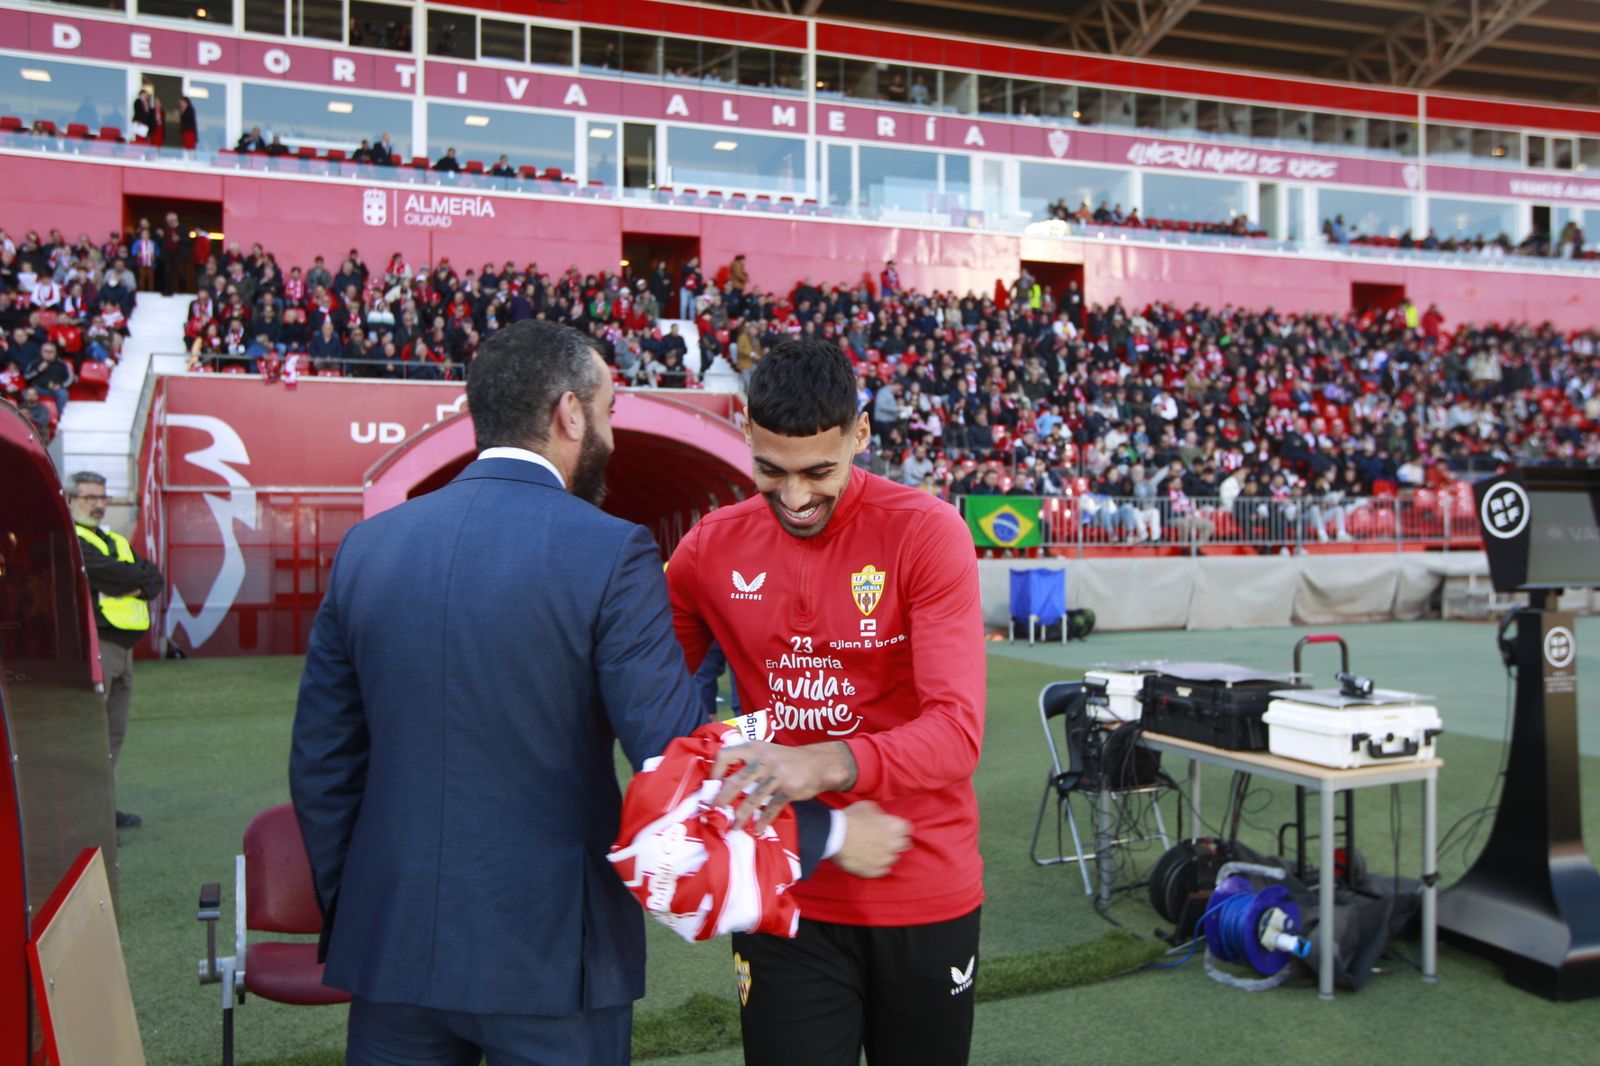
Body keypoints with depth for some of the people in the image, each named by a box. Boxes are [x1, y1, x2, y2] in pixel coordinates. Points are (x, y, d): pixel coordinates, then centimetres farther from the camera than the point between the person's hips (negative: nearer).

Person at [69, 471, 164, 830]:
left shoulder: (117, 542, 23)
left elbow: (155, 578, 12)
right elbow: (105, 572, -18)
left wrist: (138, 584, -8)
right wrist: (140, 576, -3)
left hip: (123, 647, 8)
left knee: (115, 732, 12)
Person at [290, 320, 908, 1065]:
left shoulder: (367, 547, 1)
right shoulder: (609, 555, -15)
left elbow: (321, 762, 6)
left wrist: (346, 915, 18)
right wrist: (829, 833, -4)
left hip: (392, 944, 4)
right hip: (547, 953, -4)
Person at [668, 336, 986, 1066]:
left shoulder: (926, 532, -14)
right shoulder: (710, 548, -3)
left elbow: (958, 730, -23)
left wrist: (830, 764, -41)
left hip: (925, 894, -1)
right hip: (785, 895, 1)